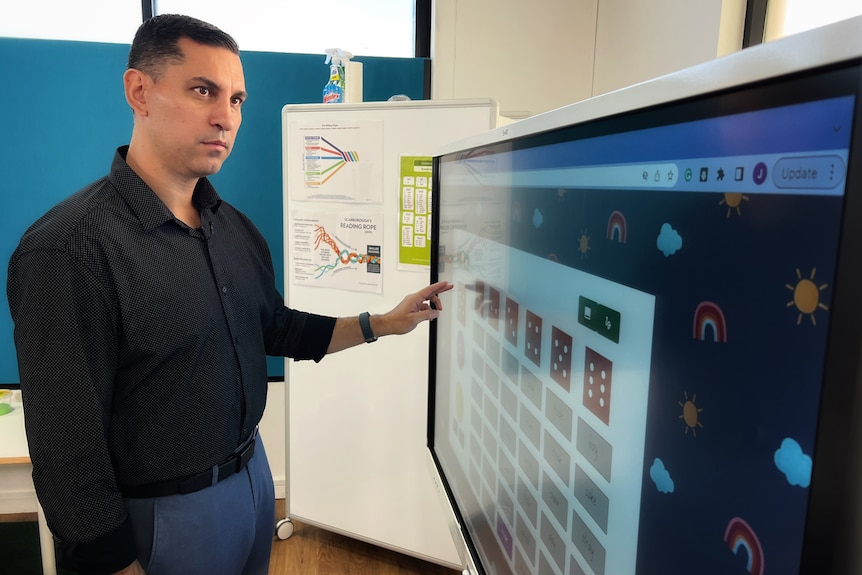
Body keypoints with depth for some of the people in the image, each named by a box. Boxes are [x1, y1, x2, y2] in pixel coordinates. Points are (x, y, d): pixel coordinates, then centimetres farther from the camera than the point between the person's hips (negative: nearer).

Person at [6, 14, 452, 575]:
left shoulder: (235, 227, 1)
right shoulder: (70, 247, -24)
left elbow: (276, 327, 12)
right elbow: (69, 450, -22)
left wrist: (381, 324, 5)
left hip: (254, 477, 7)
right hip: (164, 515, -7)